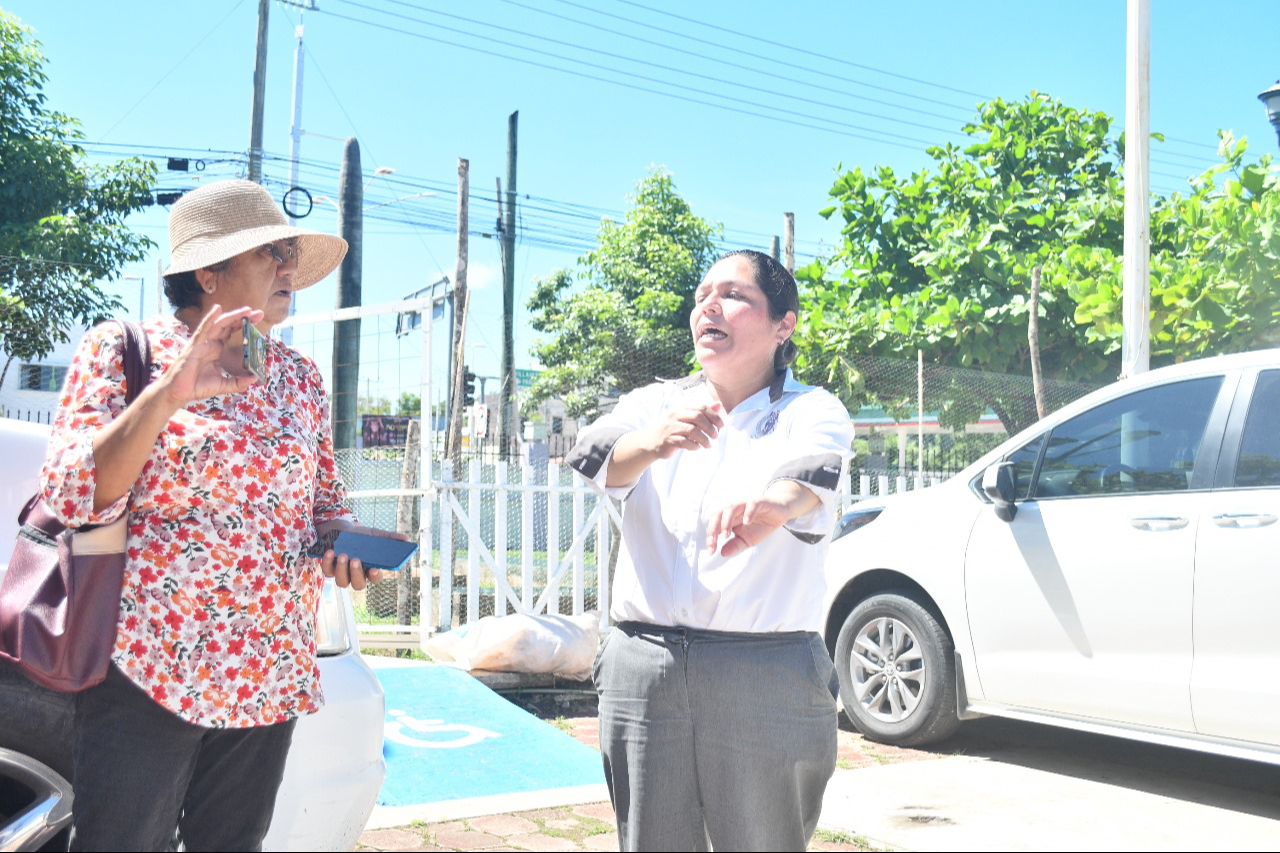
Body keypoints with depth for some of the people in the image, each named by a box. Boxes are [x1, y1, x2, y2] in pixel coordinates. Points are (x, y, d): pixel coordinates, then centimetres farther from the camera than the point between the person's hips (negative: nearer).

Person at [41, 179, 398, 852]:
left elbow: (326, 503, 18)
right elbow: (72, 495, -11)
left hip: (269, 683, 5)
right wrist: (169, 393, -22)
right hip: (146, 673, -4)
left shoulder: (300, 378, 10)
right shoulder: (121, 349, -2)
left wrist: (346, 543, -4)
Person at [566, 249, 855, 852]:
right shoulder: (655, 403, 10)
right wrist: (653, 441, -35)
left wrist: (777, 500, -49)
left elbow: (811, 470, -24)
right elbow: (595, 457, -12)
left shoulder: (813, 411, 0)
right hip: (642, 667, 3)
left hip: (769, 678, -2)